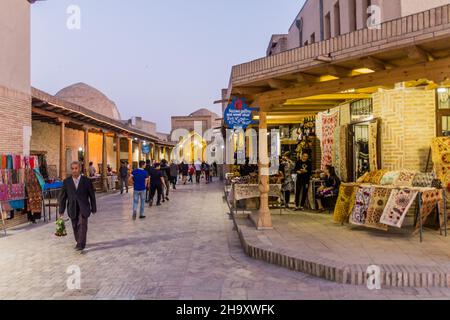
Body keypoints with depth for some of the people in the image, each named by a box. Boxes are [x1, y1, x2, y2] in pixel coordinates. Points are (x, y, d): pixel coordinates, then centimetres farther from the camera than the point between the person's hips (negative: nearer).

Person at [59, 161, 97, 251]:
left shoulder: (87, 181, -3)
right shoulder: (66, 182, 2)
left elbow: (92, 195, 2)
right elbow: (62, 197, 6)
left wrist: (93, 209, 4)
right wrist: (61, 210, 4)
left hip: (83, 208, -3)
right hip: (72, 208, 3)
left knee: (82, 225, -13)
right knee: (75, 226, 11)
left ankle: (81, 244, -10)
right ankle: (79, 242, 29)